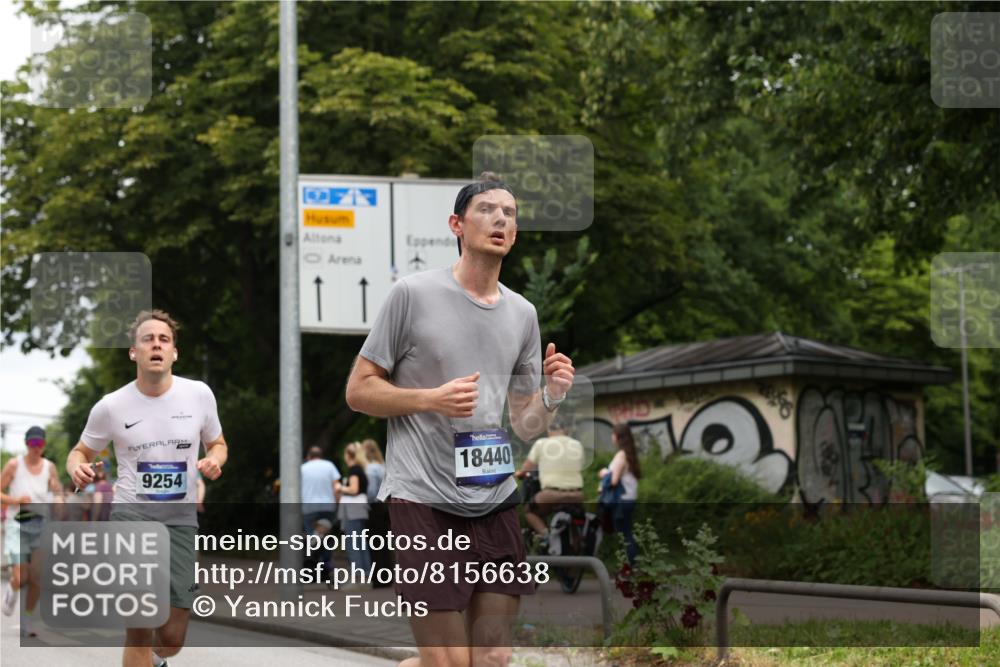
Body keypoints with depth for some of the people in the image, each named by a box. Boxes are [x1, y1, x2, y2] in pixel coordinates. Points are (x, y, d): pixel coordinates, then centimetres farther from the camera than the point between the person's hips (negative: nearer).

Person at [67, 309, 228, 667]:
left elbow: (217, 443, 16)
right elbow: (81, 451, 13)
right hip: (131, 515, -2)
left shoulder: (199, 394, 0)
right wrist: (76, 467, -12)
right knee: (139, 631, -12)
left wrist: (214, 459, -8)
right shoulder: (110, 406, -3)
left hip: (181, 517, 2)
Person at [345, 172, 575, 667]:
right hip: (425, 500, -6)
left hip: (496, 505, 6)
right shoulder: (413, 295, -3)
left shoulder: (523, 314, 13)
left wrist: (552, 397, -4)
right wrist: (431, 399, -16)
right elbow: (358, 391, -2)